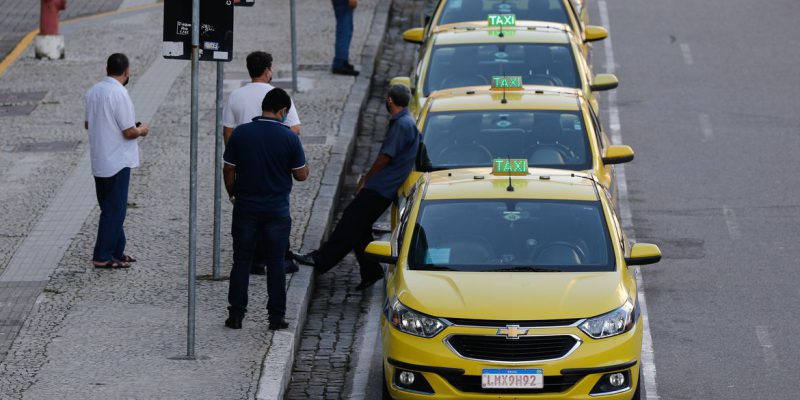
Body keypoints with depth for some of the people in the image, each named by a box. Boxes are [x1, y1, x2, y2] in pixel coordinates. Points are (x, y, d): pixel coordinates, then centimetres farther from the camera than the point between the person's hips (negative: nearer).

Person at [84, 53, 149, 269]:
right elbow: (128, 132, -19)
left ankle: (116, 251, 23)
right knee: (114, 210, 0)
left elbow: (88, 124, 15)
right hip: (117, 162, -8)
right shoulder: (120, 94, -20)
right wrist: (141, 130, 1)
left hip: (98, 160, 8)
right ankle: (103, 257, 2)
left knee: (111, 208, 17)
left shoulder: (93, 91, 4)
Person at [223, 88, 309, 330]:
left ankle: (236, 315, 9)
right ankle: (276, 317, 10)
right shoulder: (289, 138, -10)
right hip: (277, 211, -1)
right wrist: (304, 167, 17)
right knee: (276, 264, 8)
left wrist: (233, 194, 15)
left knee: (241, 262, 9)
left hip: (245, 208, 1)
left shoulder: (240, 133, -5)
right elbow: (301, 175, -4)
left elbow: (228, 170, 0)